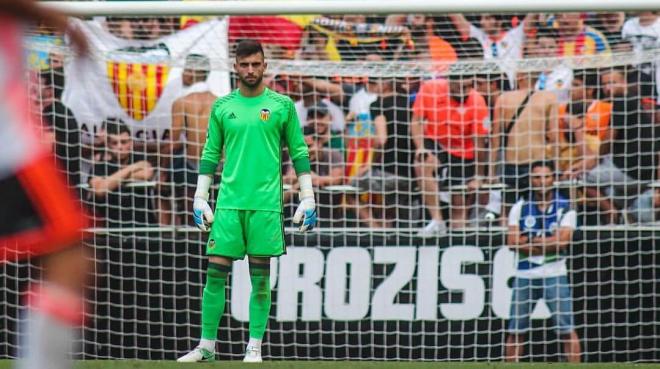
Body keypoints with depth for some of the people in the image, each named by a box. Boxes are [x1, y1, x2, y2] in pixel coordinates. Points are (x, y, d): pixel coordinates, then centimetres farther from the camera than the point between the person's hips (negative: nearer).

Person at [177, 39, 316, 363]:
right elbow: (210, 154, 14)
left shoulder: (282, 106, 4)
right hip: (228, 202, 2)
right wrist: (200, 199, 10)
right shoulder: (222, 107, 9)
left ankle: (254, 347, 6)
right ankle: (206, 346, 6)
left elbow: (299, 153, 6)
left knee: (260, 276, 1)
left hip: (266, 203, -2)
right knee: (215, 272, -1)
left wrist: (308, 199, 2)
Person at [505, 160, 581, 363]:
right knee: (515, 330, 5)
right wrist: (548, 242, -10)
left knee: (567, 328, -6)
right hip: (524, 276, 2)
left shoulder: (565, 207, 1)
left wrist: (529, 240, -7)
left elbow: (562, 241, -11)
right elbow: (512, 242, -3)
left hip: (554, 275, -2)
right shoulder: (520, 207, 7)